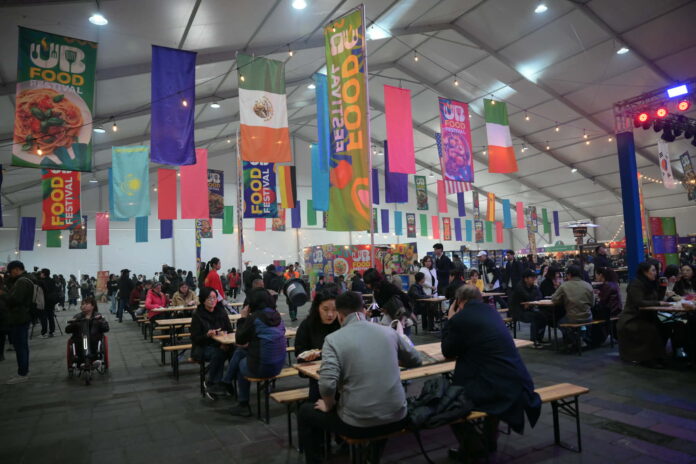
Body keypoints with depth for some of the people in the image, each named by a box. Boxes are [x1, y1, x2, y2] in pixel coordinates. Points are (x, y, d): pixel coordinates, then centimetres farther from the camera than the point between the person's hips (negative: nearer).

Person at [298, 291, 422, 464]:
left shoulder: (333, 339, -10)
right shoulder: (389, 332, 2)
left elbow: (327, 385, -21)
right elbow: (415, 360, 16)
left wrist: (329, 406, 0)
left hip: (359, 423, -4)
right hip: (396, 418, 4)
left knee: (305, 412, 21)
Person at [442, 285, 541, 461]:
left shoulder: (460, 318, -9)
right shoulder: (491, 312, 12)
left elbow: (448, 352, 4)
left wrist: (449, 320, 11)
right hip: (517, 384, 8)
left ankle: (471, 448, 23)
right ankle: (490, 440, 45)